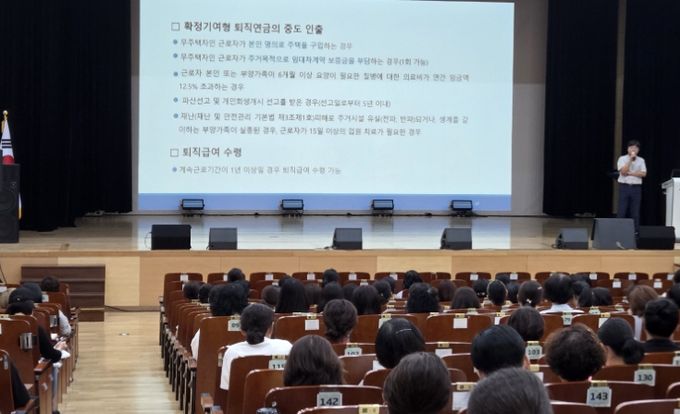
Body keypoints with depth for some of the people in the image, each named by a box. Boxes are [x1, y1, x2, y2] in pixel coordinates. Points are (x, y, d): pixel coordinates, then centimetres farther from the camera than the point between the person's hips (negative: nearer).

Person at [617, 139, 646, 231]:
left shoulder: (641, 160, 8)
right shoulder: (622, 159, 2)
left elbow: (643, 174, -3)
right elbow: (623, 171, -12)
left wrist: (630, 173, -10)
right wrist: (630, 160, -14)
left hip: (636, 187, 2)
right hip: (624, 186, -2)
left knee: (635, 211, 2)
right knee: (622, 211, -4)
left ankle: (635, 231, 5)